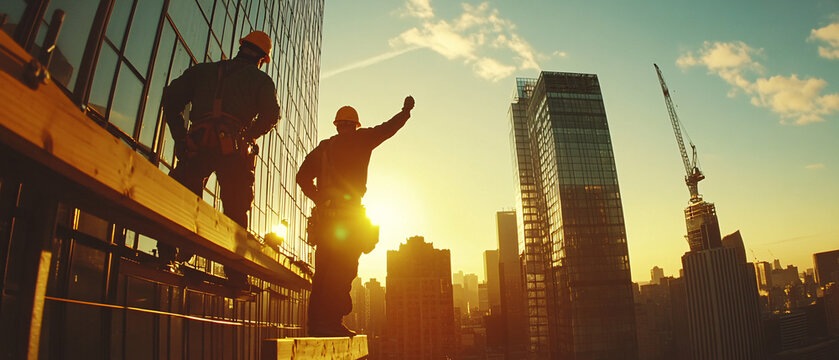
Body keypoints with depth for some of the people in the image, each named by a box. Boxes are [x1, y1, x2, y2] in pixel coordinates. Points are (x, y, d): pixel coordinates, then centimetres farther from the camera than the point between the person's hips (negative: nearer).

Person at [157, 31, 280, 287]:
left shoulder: (203, 71, 27)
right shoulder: (260, 79, 18)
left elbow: (171, 97, 17)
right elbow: (271, 114, 0)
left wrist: (180, 137, 14)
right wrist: (248, 136, 9)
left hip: (197, 144, 2)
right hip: (233, 149, -2)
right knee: (236, 210, 1)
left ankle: (168, 251, -5)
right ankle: (236, 273, -1)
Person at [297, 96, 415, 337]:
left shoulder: (322, 148, 17)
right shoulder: (359, 140, 3)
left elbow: (302, 176, 13)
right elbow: (387, 129, 12)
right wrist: (406, 110, 26)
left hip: (324, 216, 6)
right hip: (349, 215, -6)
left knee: (324, 271, 8)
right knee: (344, 270, -6)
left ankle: (317, 321, 11)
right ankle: (331, 322, -10)